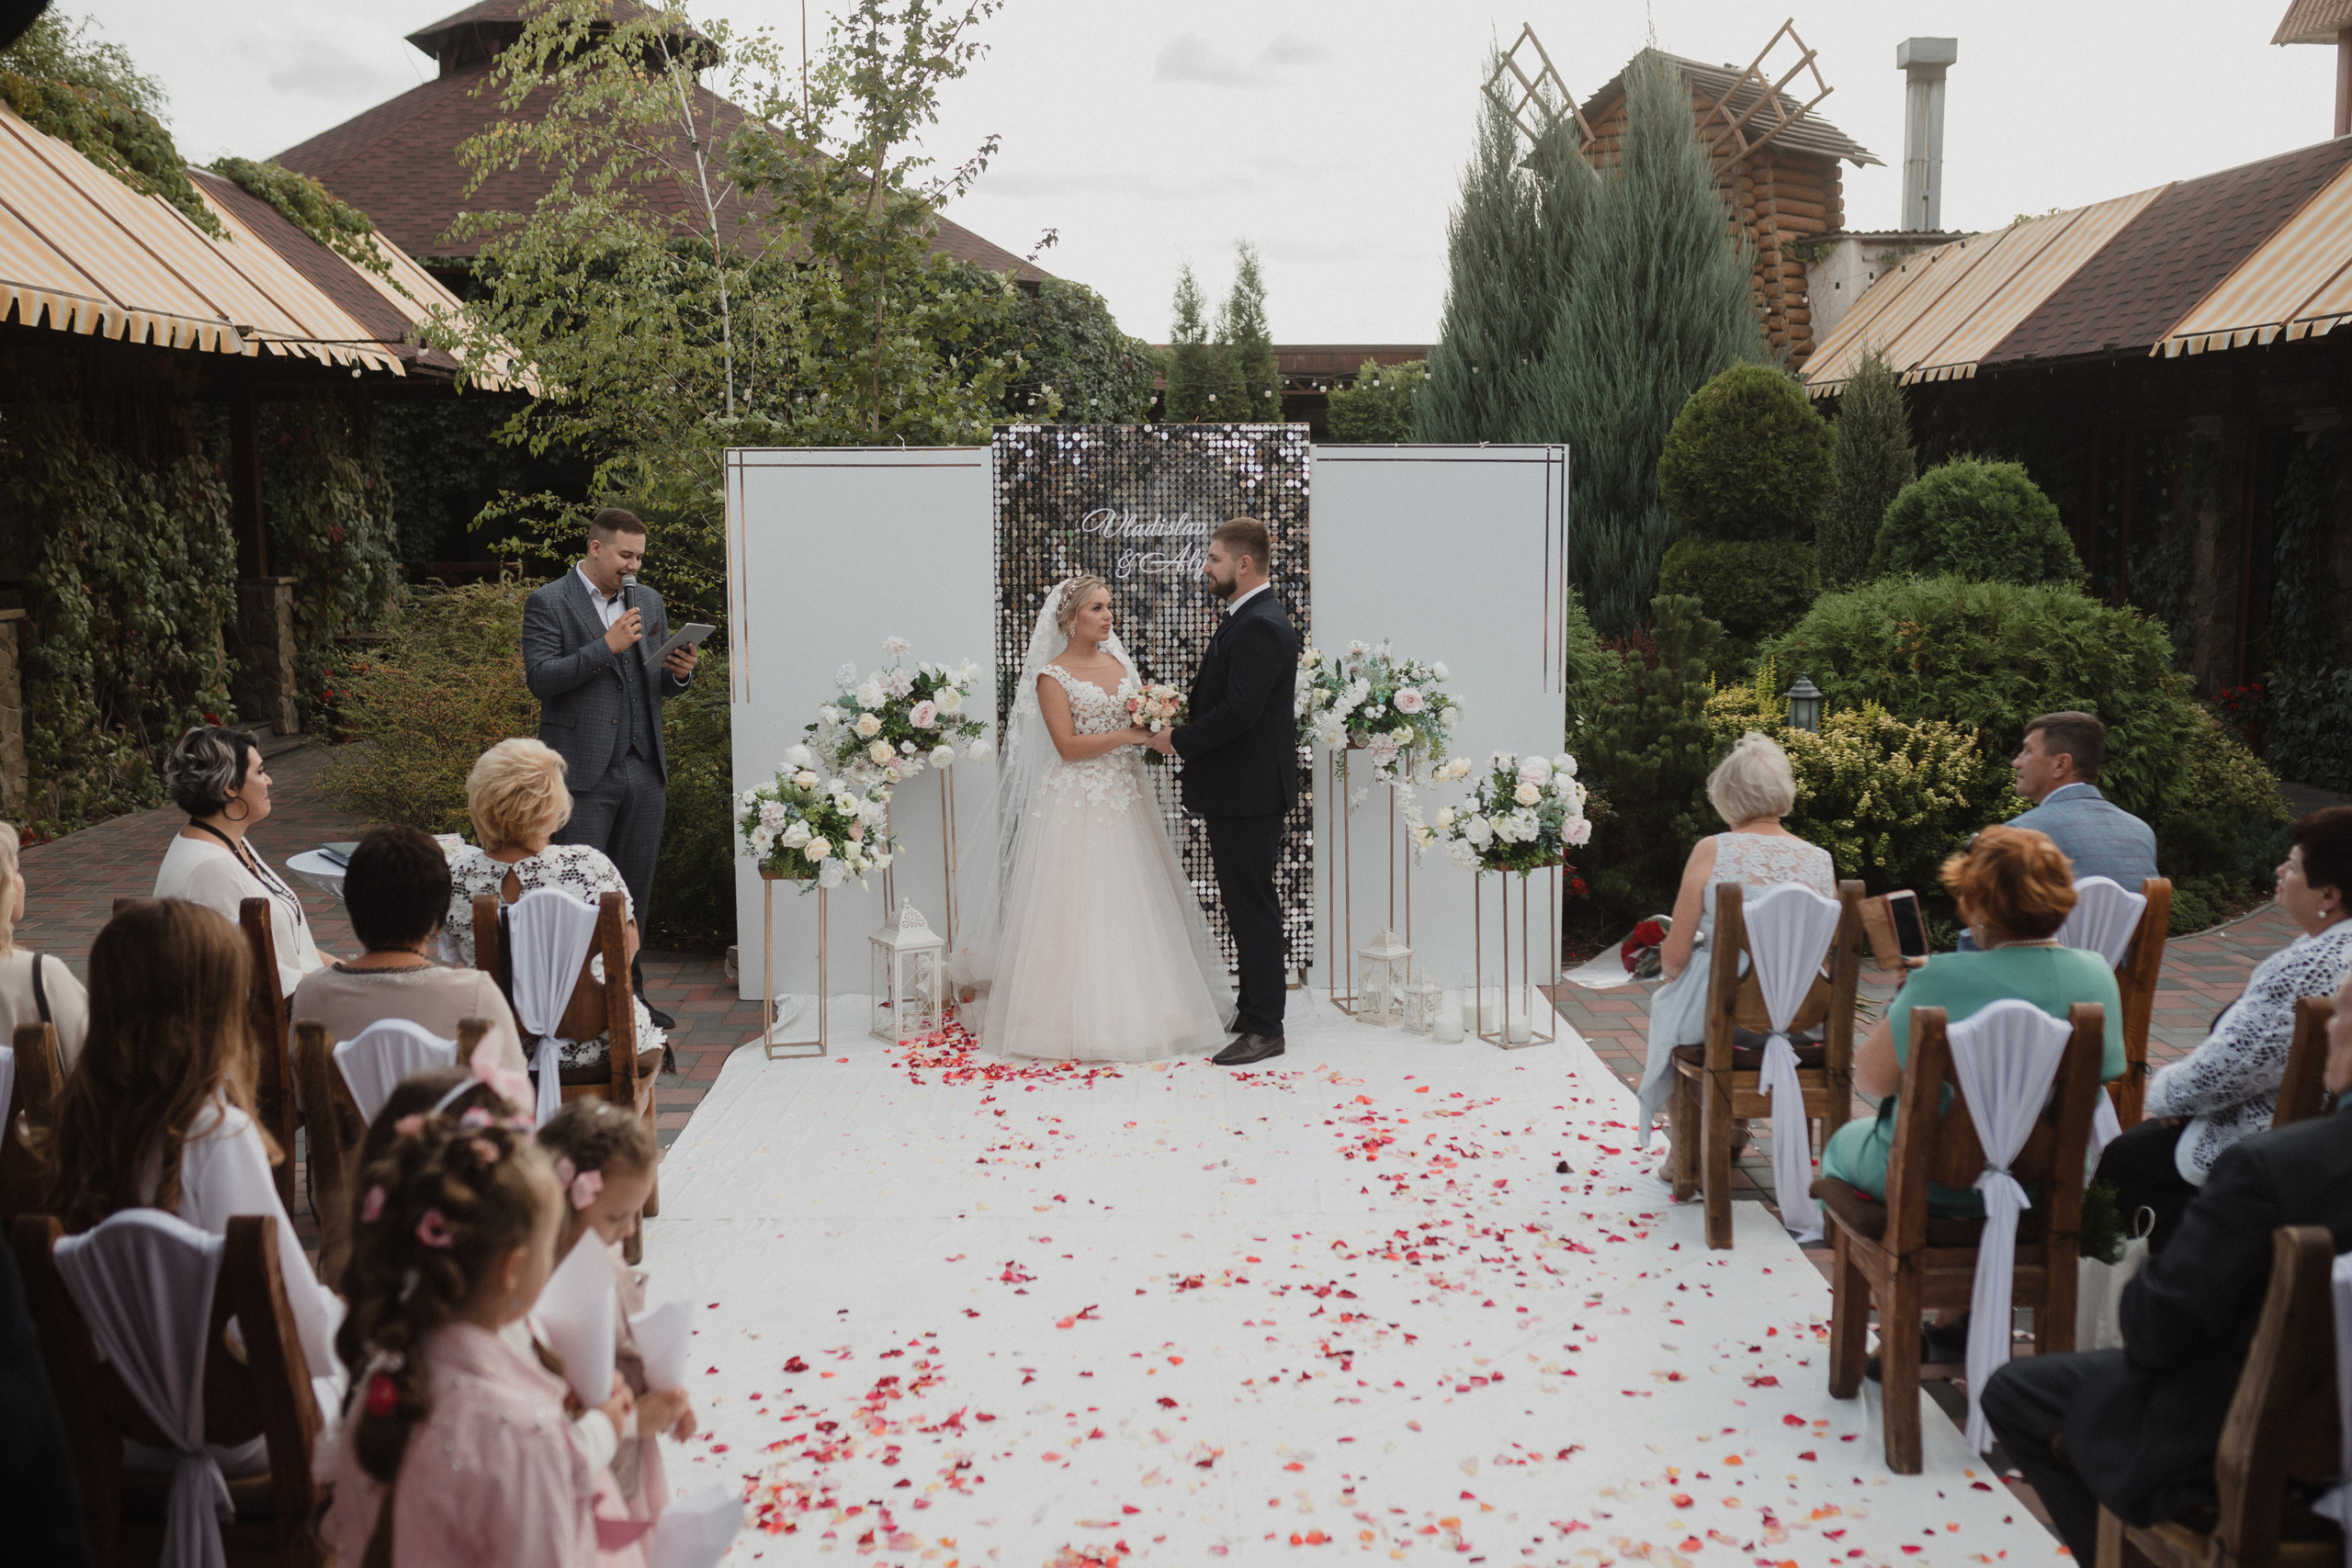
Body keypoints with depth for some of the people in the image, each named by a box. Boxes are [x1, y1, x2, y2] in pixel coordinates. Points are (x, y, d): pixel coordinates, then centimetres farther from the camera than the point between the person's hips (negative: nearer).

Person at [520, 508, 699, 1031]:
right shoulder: (549, 603, -3)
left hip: (643, 771, 6)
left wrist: (680, 673, -4)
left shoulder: (649, 601, 15)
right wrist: (606, 645, -19)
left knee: (634, 890, 11)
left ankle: (627, 994, 21)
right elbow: (540, 678, -13)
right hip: (583, 772, -5)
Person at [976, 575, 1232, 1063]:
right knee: (1079, 909, -4)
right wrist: (1129, 735, -17)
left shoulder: (1119, 662, 13)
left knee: (1132, 906, 6)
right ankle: (1083, 1021, 2)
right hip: (1077, 802, -6)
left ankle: (1138, 1010, 13)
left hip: (1125, 799, 6)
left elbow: (1141, 720, 17)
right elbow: (1068, 745, -13)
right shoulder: (1052, 676, -5)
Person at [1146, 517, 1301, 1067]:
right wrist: (1177, 714, 4)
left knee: (1253, 906, -4)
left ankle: (1265, 1030, 2)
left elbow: (1238, 712, -25)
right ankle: (1253, 1008, 29)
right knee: (1246, 903, 18)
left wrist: (1178, 740, -14)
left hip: (1249, 792, -11)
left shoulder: (1261, 628, -19)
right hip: (1238, 789, 11)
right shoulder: (1244, 619, 15)